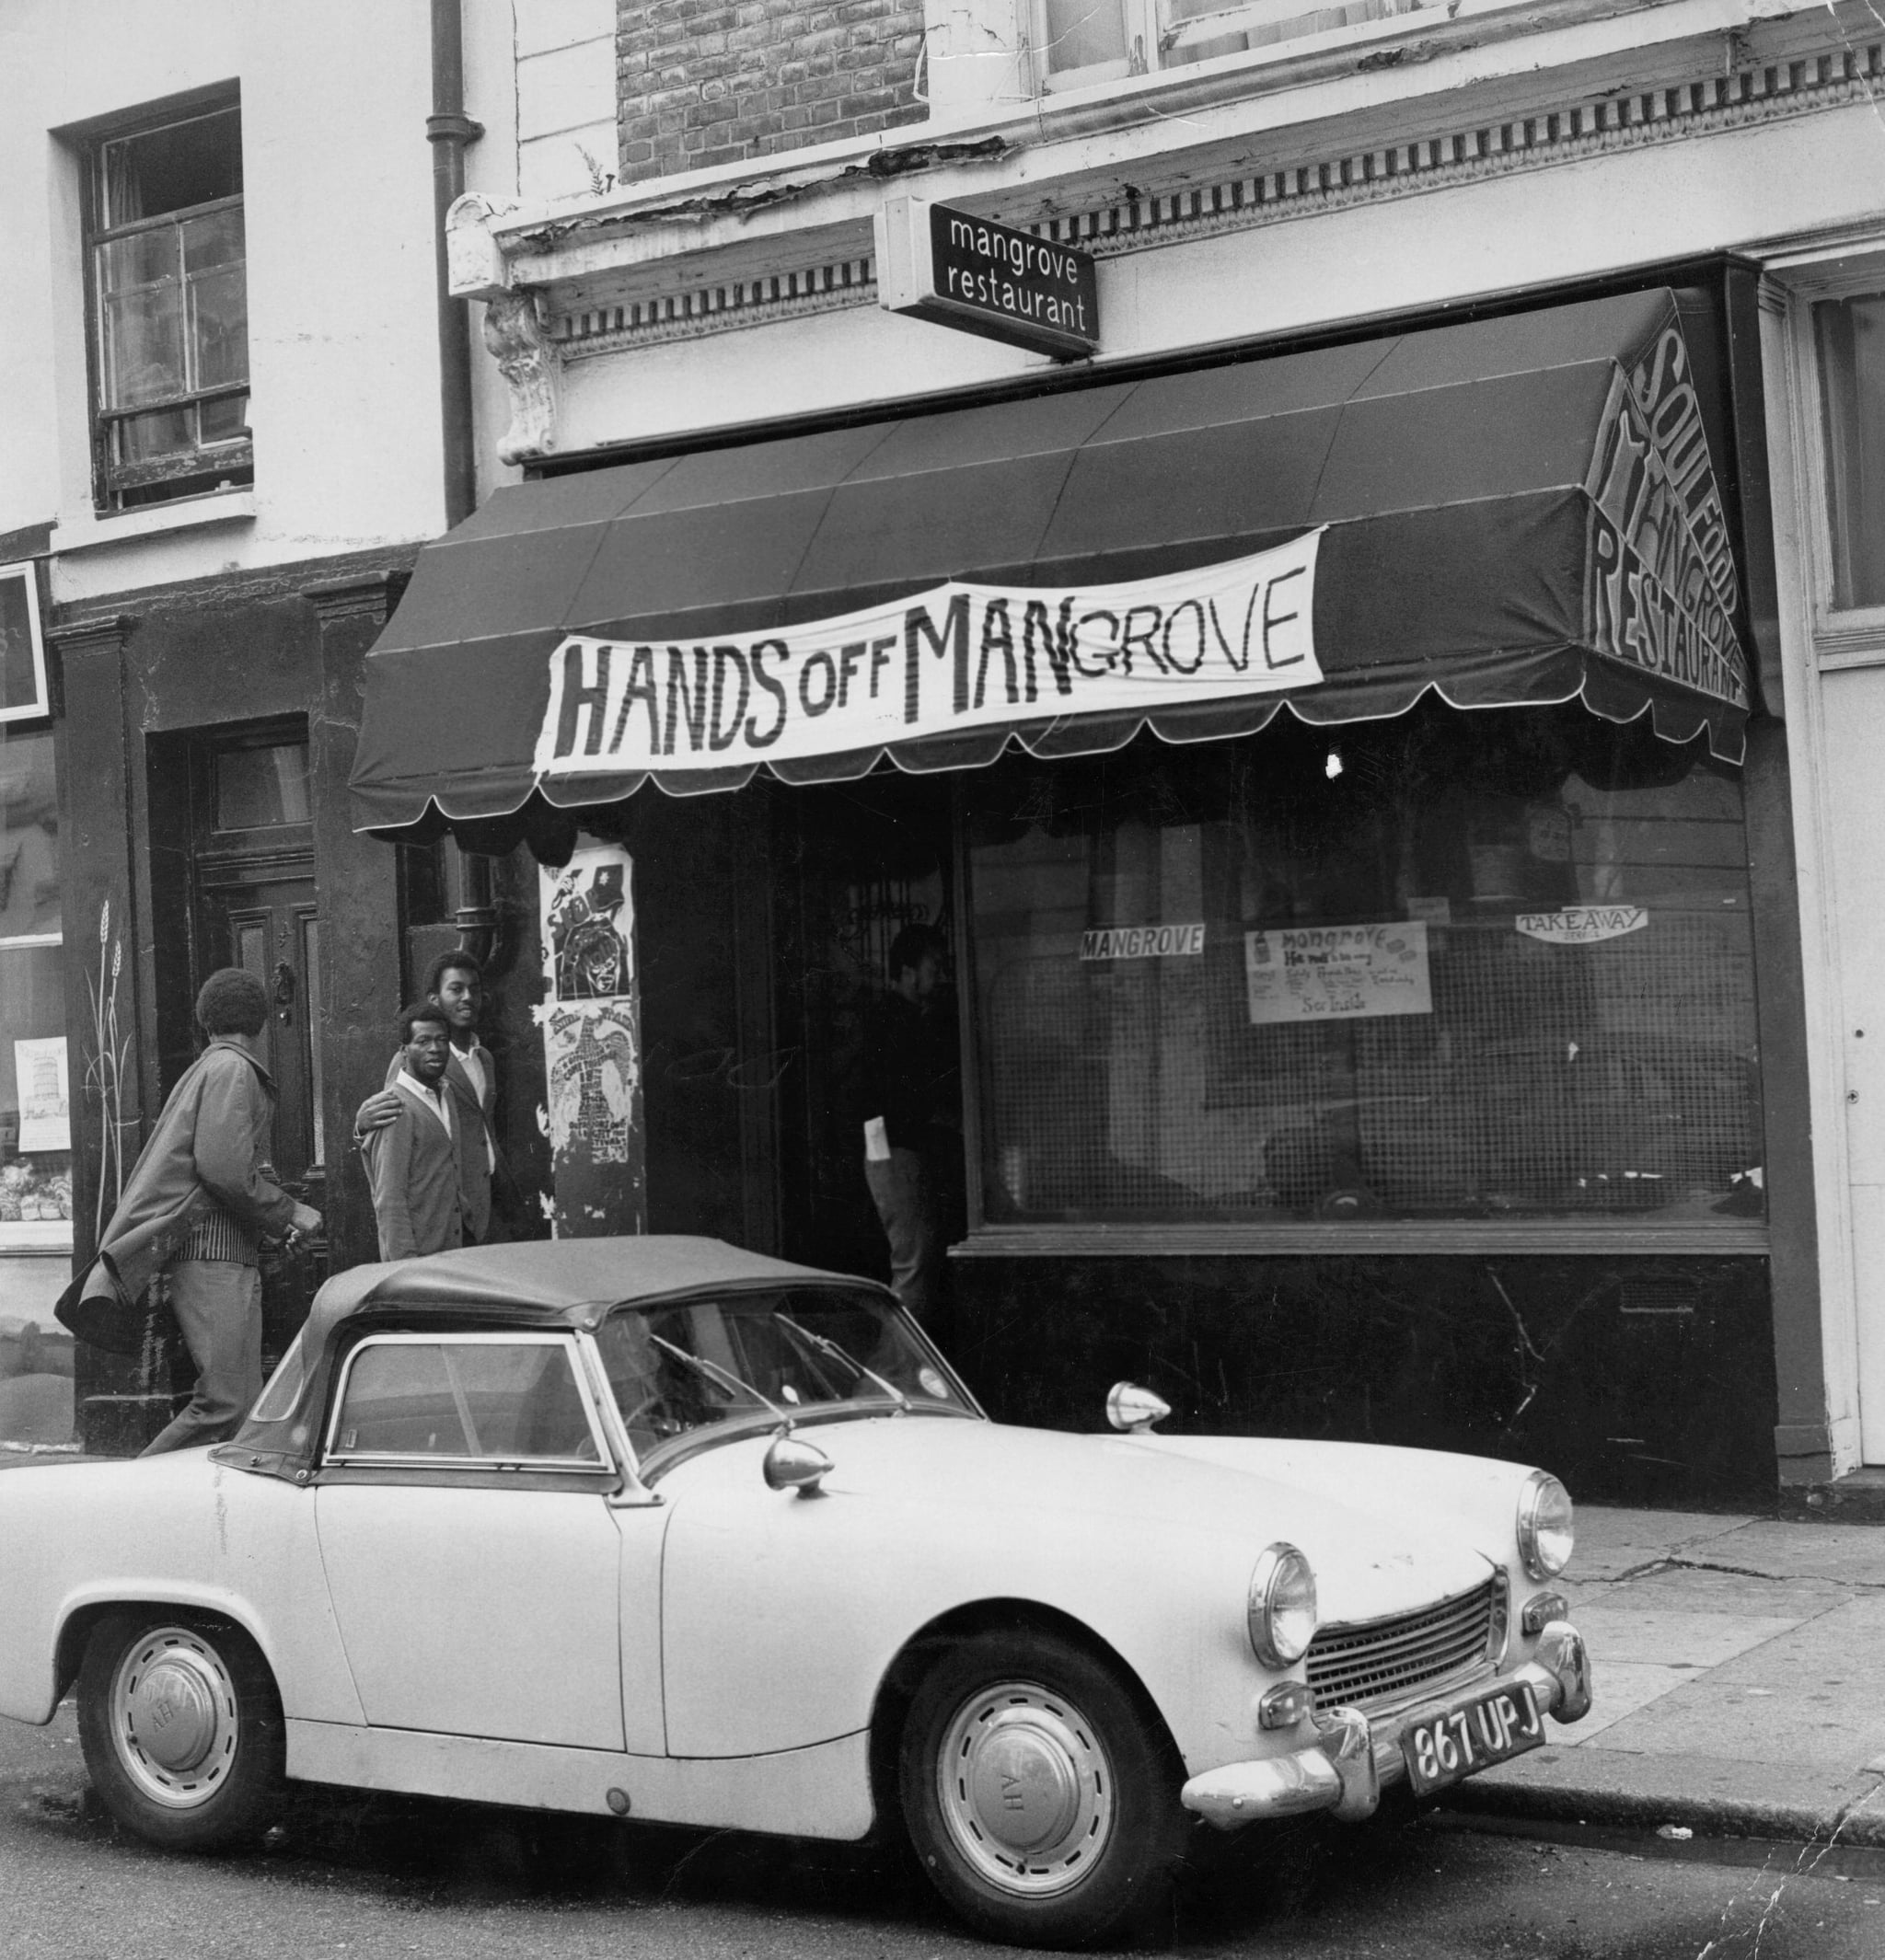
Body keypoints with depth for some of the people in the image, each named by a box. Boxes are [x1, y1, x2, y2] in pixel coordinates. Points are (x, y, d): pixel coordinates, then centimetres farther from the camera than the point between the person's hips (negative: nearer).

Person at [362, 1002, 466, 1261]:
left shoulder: (448, 1097, 12)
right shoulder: (398, 1110, -13)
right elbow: (389, 1200, -16)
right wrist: (407, 1263, -19)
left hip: (453, 1249, 7)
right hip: (415, 1256, -7)